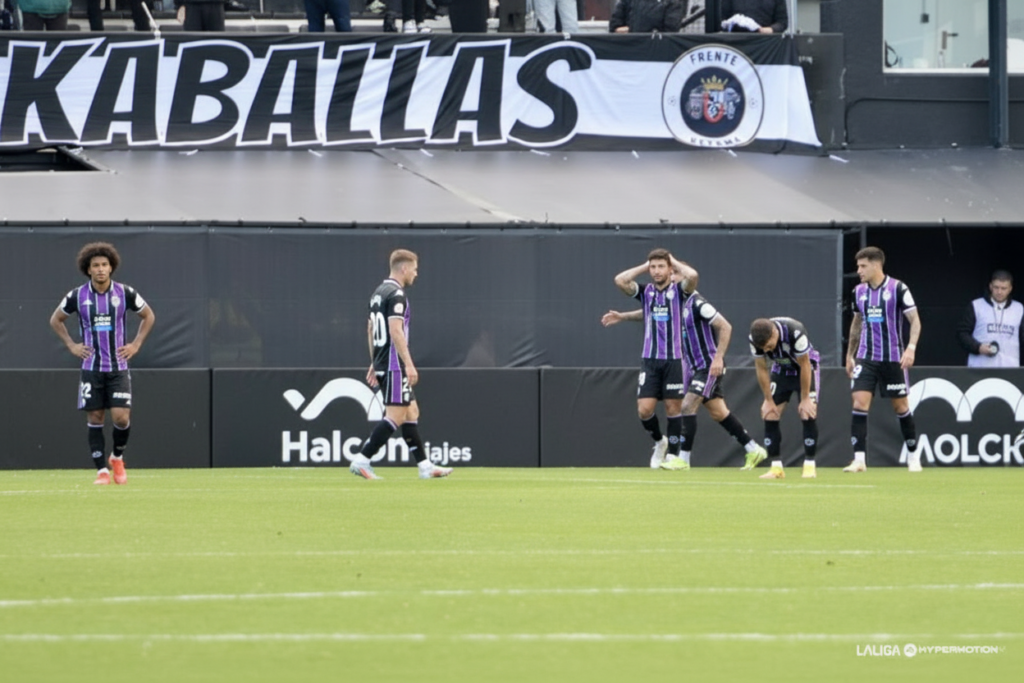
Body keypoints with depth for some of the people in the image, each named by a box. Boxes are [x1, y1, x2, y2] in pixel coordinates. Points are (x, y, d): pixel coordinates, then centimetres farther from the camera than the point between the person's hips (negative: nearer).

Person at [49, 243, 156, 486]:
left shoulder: (125, 293, -3)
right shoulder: (78, 296, -2)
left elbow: (149, 316, 12)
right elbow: (55, 319, 14)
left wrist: (136, 344, 3)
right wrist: (71, 345, 4)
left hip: (119, 367, -1)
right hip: (92, 367, 1)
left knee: (121, 417, -11)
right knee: (95, 419, -1)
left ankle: (117, 457, 16)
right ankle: (101, 470, 6)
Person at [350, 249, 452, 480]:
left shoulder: (379, 293, 16)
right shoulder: (396, 294, -14)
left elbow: (370, 328, 22)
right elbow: (396, 331, -22)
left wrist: (374, 364, 26)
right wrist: (409, 364, -23)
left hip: (382, 364, 10)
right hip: (394, 365, -10)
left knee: (411, 413, 12)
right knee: (396, 416, -9)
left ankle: (425, 466, 12)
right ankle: (361, 461, -13)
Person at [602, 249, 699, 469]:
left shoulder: (677, 290, -1)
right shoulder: (645, 292, 6)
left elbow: (692, 276, -22)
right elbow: (620, 280, -7)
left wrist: (675, 262, -5)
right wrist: (644, 266, 1)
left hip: (674, 359, -2)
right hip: (649, 360, 2)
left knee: (673, 407, 1)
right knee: (644, 409, -6)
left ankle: (672, 453, 12)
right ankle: (659, 441, 21)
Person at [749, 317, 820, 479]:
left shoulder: (795, 332, -38)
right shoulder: (755, 339, -25)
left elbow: (804, 366, -27)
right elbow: (761, 369, -11)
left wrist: (805, 399, -20)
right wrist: (768, 400, -9)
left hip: (806, 367, -4)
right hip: (781, 369, 4)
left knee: (808, 414, -17)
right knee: (769, 415, -7)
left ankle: (809, 466, -9)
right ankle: (776, 467, -1)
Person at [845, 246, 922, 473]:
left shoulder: (898, 289, -9)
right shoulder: (859, 292, 6)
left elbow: (915, 320, -9)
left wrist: (911, 348, -22)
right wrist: (850, 354, 20)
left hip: (893, 358, -4)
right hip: (865, 358, 4)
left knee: (901, 407, 5)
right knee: (859, 403, -11)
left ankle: (913, 456, 21)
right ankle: (859, 460, -12)